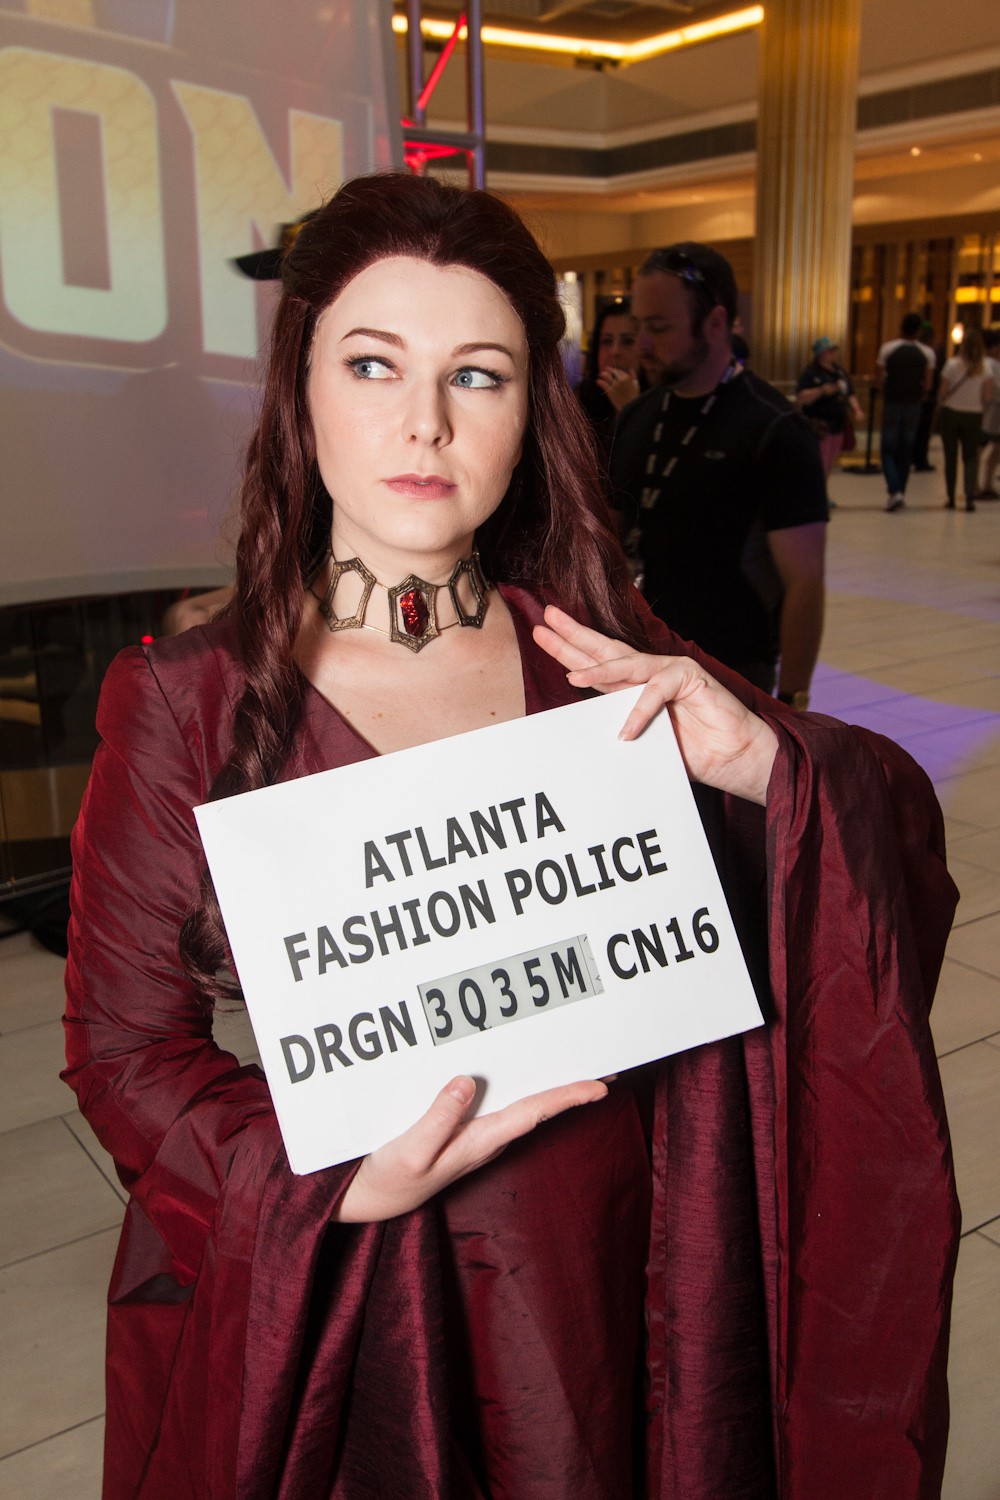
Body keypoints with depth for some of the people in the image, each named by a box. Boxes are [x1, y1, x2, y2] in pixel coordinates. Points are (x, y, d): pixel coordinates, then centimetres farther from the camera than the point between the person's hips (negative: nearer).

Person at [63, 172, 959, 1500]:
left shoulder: (608, 661, -5)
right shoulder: (186, 704, -12)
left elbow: (902, 854, -2)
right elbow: (124, 1042, -7)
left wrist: (765, 767, -23)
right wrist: (343, 1182, -22)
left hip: (610, 1277, 3)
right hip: (336, 1304, -2)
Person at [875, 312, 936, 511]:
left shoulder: (888, 349, -6)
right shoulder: (927, 353, -1)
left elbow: (878, 381, -6)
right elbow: (928, 384, -3)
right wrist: (919, 393, 16)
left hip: (892, 403, -2)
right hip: (914, 404, 2)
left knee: (888, 450, 2)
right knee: (906, 450, 12)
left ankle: (894, 490, -17)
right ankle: (900, 493, 16)